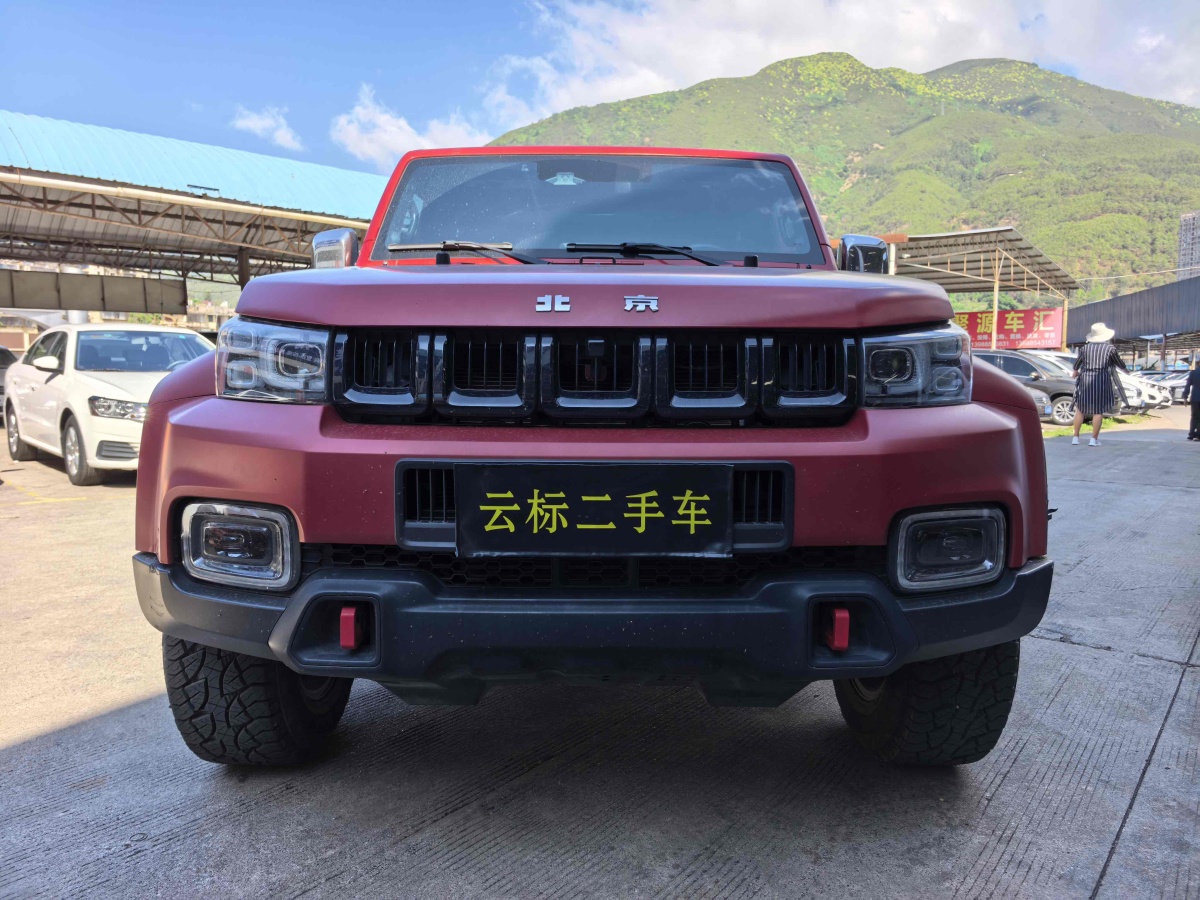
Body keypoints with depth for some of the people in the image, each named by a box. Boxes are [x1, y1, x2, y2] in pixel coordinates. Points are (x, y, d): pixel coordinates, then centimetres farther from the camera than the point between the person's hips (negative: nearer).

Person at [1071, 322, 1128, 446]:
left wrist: (1076, 371, 39)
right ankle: (1094, 439, 1)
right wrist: (1126, 370, 32)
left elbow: (1077, 362, 17)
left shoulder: (1085, 347, 3)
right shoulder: (1110, 348, -3)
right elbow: (1119, 362, 9)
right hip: (1102, 380, -2)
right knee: (1099, 410, 3)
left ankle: (1076, 437, 10)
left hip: (1085, 380, 2)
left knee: (1080, 408, 11)